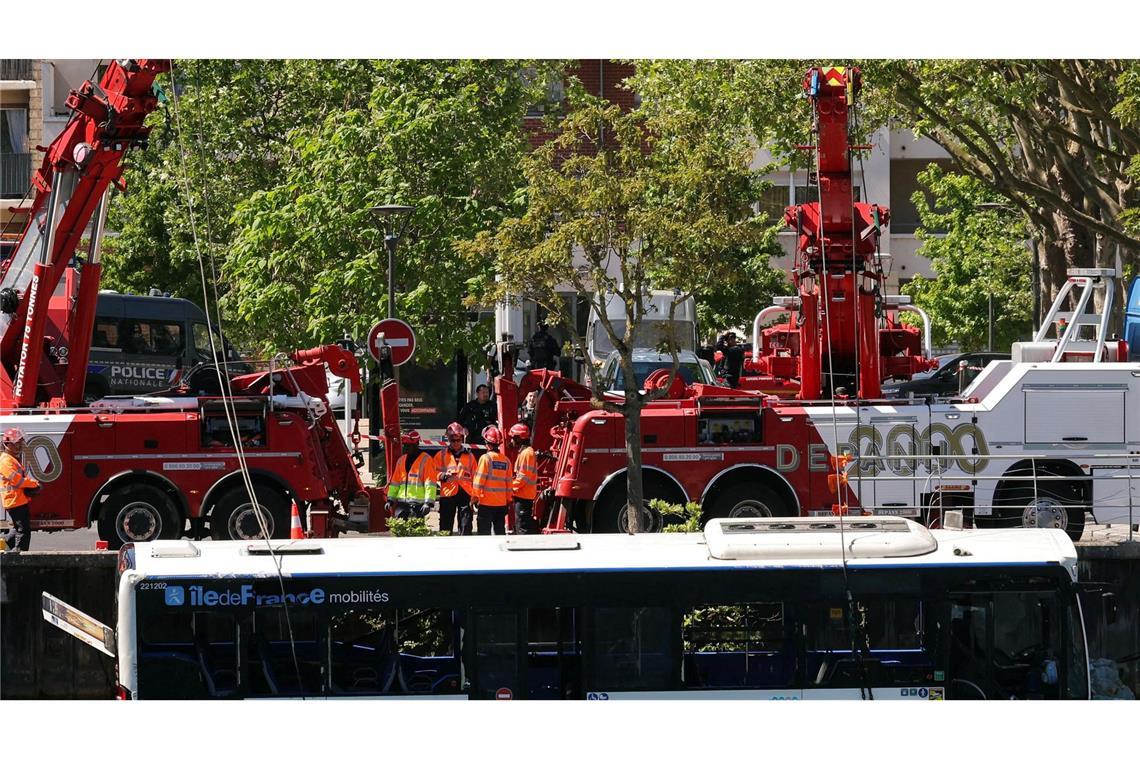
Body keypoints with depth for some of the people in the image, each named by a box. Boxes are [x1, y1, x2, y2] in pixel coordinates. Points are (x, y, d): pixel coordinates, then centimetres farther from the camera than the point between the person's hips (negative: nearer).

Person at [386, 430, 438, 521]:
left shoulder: (426, 460, -5)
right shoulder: (401, 460, 16)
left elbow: (430, 484, -10)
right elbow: (395, 482, 21)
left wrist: (428, 503, -17)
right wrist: (390, 499, 15)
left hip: (418, 503, -6)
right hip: (402, 502, 6)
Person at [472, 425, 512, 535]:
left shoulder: (485, 458, -9)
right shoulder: (506, 461, 5)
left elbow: (479, 479, -10)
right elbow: (508, 482, 9)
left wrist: (475, 496, -3)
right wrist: (508, 499, 16)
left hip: (487, 502, -5)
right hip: (501, 502, 5)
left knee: (484, 531, -3)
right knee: (500, 531, 10)